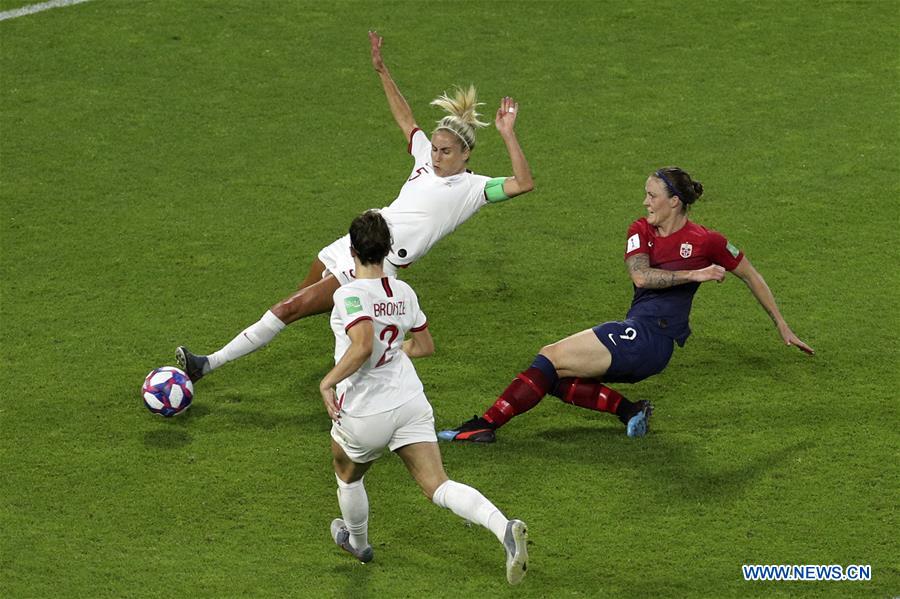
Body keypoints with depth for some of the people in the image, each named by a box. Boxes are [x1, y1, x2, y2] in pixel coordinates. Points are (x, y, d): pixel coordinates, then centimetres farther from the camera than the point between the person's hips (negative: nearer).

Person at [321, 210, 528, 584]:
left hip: (364, 412, -5)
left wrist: (327, 382, -20)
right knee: (437, 486, -4)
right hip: (410, 402, 5)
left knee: (347, 473, 27)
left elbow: (363, 345, -31)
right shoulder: (404, 293, 6)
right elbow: (425, 346, 17)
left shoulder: (349, 294, -16)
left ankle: (357, 543, 49)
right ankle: (504, 528, -27)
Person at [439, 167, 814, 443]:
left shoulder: (706, 241, -3)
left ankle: (485, 425, -15)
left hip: (650, 337, -8)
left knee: (550, 359, -14)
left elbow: (752, 277, 11)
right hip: (636, 334, 8)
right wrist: (692, 275, -14)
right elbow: (640, 276, -6)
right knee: (551, 375, -2)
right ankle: (627, 410, -7)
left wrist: (782, 327, 16)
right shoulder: (641, 231, 12)